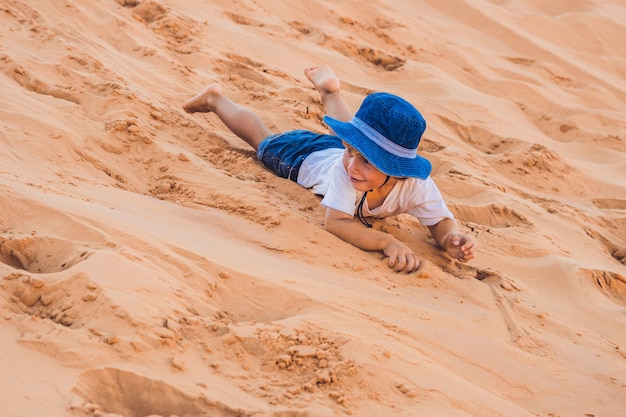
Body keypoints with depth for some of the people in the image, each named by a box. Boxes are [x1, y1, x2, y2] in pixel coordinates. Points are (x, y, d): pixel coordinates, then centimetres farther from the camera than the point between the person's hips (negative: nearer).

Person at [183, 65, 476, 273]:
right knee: (263, 140, 27)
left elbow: (441, 221, -34)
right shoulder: (345, 167, -51)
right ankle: (216, 99, 51)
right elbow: (335, 222, -56)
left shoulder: (417, 186, -45)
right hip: (310, 156, -3)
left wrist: (451, 239, -57)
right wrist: (387, 243, -70)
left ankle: (329, 92, 65)